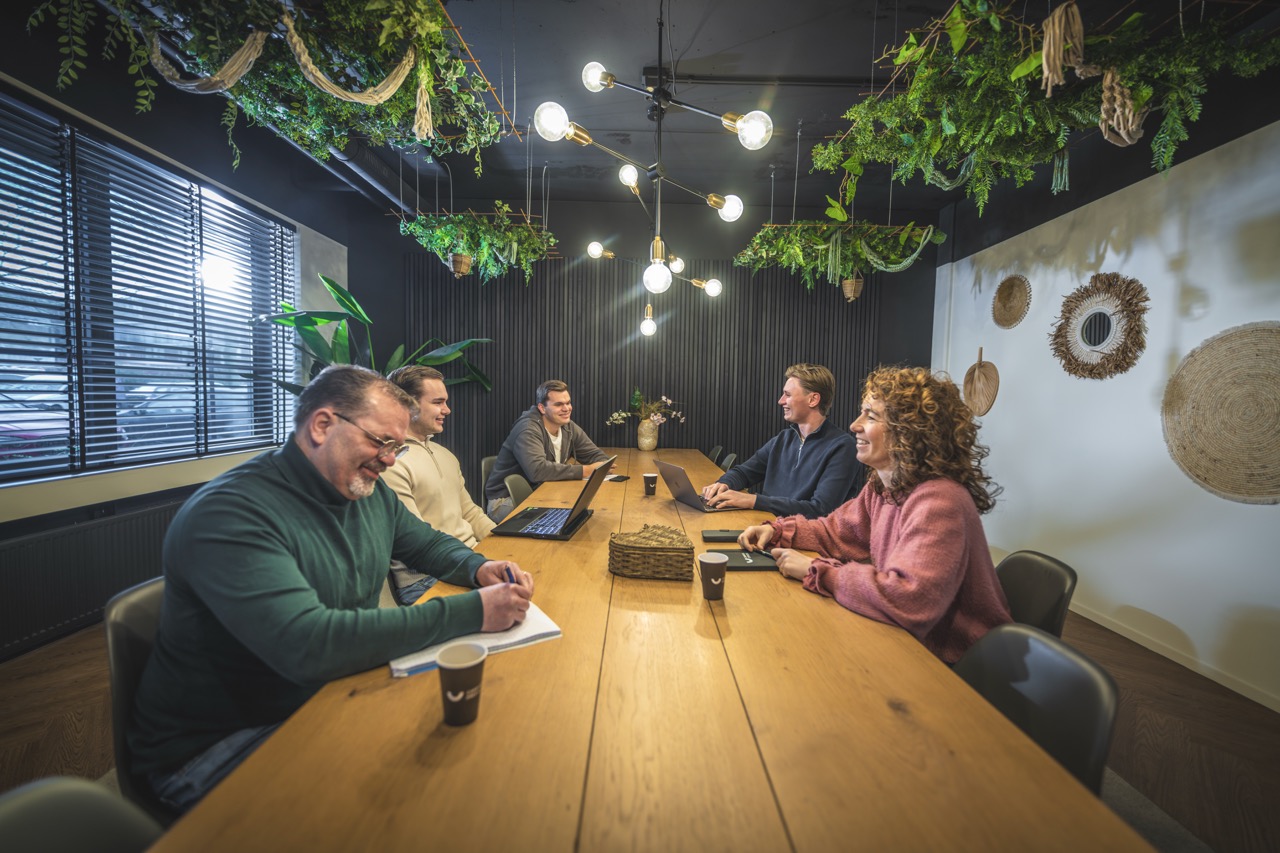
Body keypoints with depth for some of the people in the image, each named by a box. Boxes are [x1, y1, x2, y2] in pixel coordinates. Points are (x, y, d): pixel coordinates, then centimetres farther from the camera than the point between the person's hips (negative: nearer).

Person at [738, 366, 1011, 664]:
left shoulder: (938, 502, -29)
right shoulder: (882, 484, 0)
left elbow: (909, 598, -38)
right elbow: (837, 532, 11)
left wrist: (814, 571, -28)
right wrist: (776, 530, -5)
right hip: (906, 638, 7)